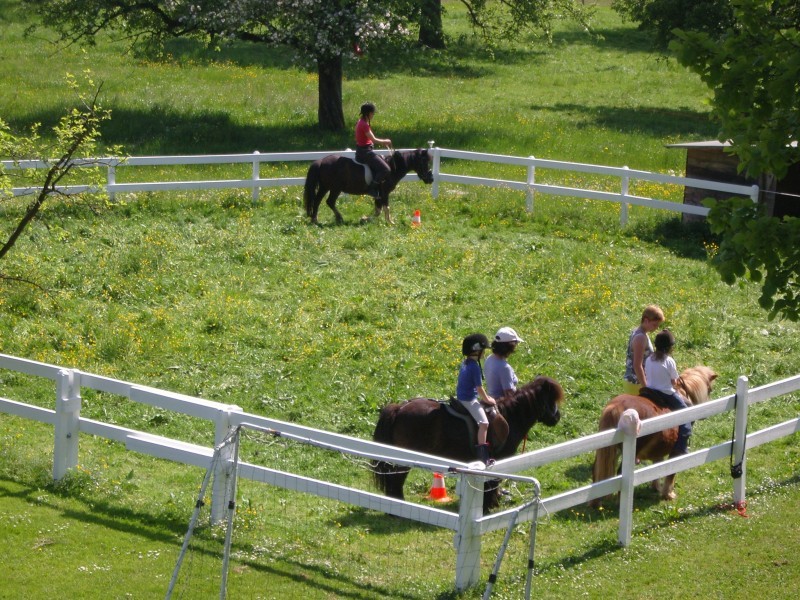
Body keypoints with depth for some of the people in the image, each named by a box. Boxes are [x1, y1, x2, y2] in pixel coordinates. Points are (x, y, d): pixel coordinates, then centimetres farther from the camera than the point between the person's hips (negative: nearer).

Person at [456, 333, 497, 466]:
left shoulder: (465, 363, 11)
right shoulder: (475, 367, -18)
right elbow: (479, 388, -15)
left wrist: (485, 397, 22)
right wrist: (487, 399, 0)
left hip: (461, 397, 11)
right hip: (469, 399, -11)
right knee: (484, 423, -20)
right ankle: (483, 457, -27)